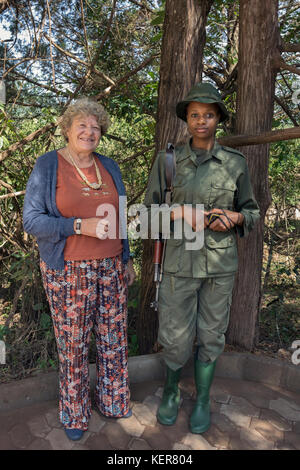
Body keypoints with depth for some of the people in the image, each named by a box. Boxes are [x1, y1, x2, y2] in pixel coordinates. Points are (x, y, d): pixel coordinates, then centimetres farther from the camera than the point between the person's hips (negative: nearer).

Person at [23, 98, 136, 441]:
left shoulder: (108, 167, 8)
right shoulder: (48, 166, -6)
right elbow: (32, 220, -11)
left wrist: (127, 259, 15)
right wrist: (81, 226, -22)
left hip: (111, 267, 5)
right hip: (69, 270, -4)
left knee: (114, 337, 13)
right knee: (73, 344, 8)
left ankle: (112, 401, 37)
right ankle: (74, 413, 33)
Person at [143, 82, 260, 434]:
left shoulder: (235, 162, -1)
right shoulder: (168, 160, -3)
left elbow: (251, 211, 7)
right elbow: (151, 210, 0)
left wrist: (233, 217, -16)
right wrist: (182, 213, -20)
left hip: (220, 261, 1)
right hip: (180, 260, -1)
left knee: (210, 335, 12)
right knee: (176, 337, 6)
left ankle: (202, 400, 37)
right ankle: (170, 390, 38)